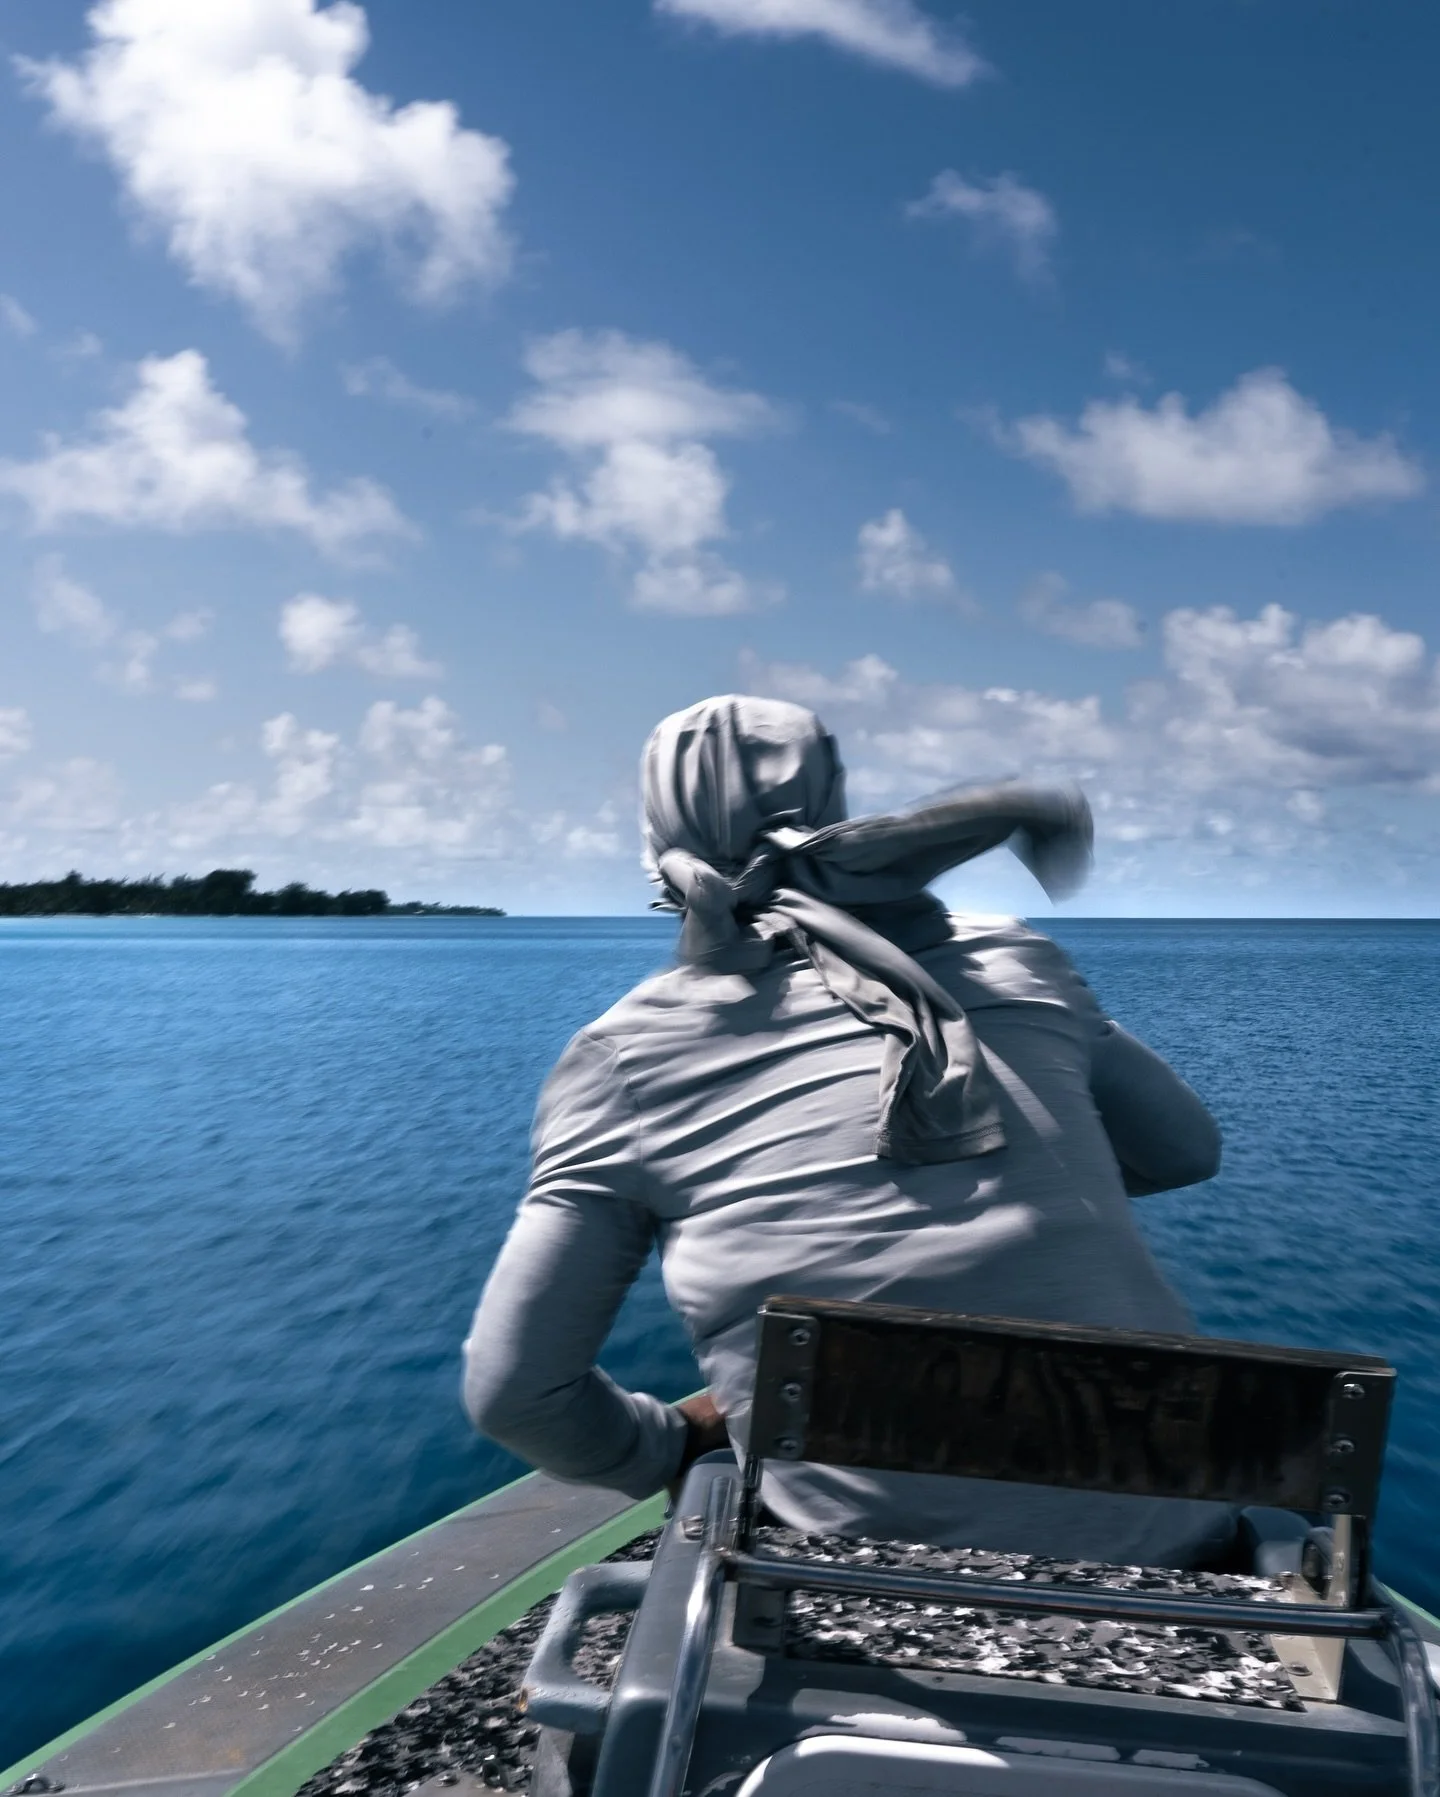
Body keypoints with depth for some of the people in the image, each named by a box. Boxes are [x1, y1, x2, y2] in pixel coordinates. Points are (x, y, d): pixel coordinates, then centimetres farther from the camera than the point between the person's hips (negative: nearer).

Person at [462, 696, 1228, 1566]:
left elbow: (513, 1390, -1)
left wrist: (673, 1446, 18)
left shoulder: (625, 1058, -1)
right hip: (1168, 1541, 3)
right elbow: (1189, 1148, 19)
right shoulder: (1010, 960, 4)